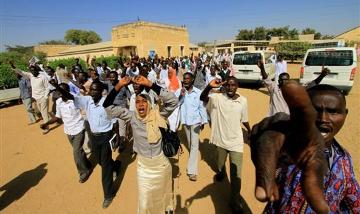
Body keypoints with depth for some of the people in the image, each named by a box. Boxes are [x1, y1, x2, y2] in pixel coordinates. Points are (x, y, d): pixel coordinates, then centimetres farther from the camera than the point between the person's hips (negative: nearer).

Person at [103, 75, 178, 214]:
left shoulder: (158, 116, -17)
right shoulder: (132, 117, -11)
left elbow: (173, 101, -31)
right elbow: (108, 106, -11)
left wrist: (150, 84, -34)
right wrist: (119, 86, -24)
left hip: (161, 163, 0)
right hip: (143, 165, 1)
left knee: (161, 195, 26)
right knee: (144, 201, 15)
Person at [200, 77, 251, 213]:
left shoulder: (243, 100, -4)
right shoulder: (218, 98, -10)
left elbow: (244, 119, 9)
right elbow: (202, 98, -26)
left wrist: (250, 131, 22)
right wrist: (209, 87, -43)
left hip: (236, 141, 0)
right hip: (221, 140, 0)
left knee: (236, 174, 4)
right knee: (220, 165, 26)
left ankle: (235, 201, 24)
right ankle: (221, 173, 62)